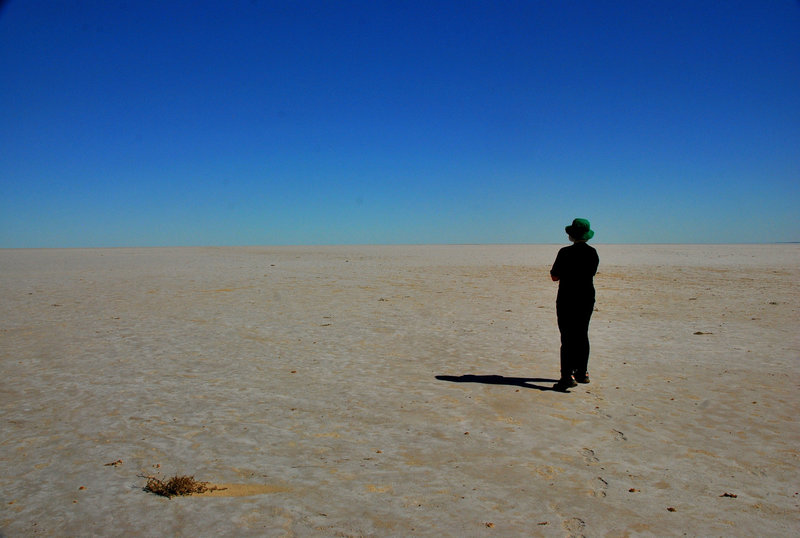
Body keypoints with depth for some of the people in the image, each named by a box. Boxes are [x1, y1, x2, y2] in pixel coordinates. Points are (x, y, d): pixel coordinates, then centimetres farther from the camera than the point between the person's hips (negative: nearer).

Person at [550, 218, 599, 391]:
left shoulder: (565, 252, -13)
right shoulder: (593, 253, 3)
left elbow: (554, 277, -7)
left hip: (567, 300, -5)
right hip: (587, 299, 5)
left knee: (568, 338, -4)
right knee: (582, 336, 17)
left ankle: (567, 376, -9)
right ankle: (582, 373, 25)